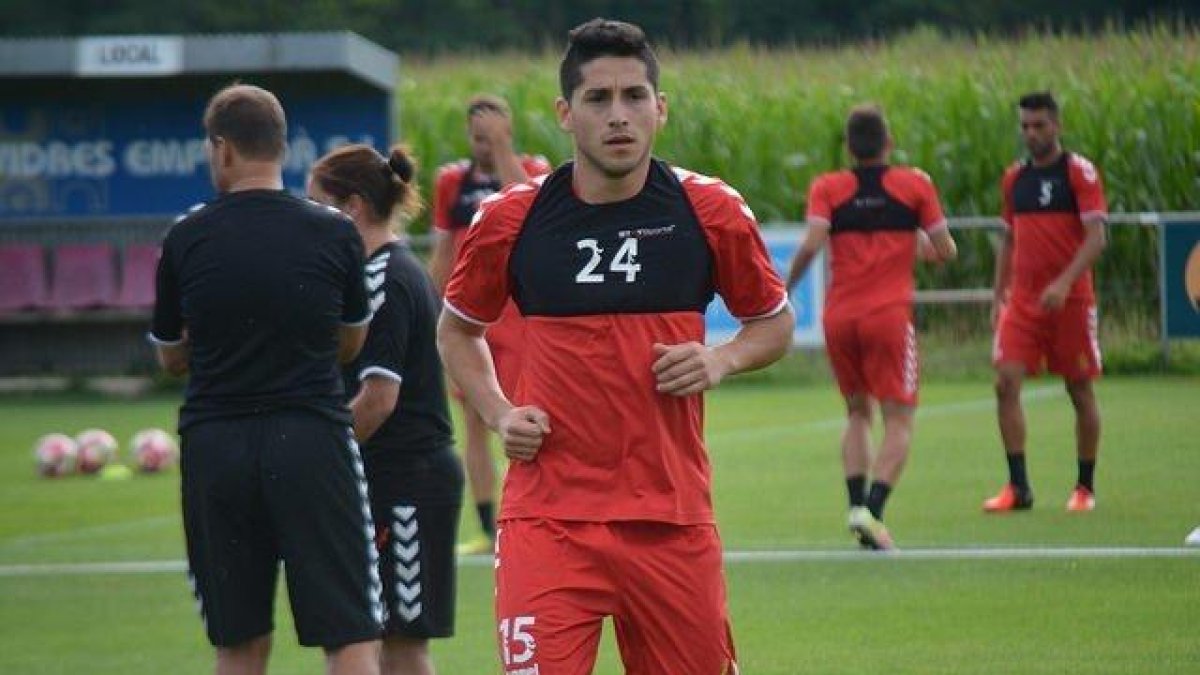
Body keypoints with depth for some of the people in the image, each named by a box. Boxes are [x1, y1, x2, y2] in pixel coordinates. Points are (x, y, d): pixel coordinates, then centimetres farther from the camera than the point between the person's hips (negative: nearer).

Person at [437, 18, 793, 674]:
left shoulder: (710, 211, 1)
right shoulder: (510, 219, 0)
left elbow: (774, 321, 15)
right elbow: (457, 330, 17)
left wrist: (721, 360, -6)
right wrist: (499, 414, 0)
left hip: (672, 516, 2)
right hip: (546, 515, -1)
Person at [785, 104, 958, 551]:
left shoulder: (827, 188, 5)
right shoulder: (915, 184, 4)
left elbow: (812, 243, -10)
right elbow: (946, 251, 5)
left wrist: (786, 288, 3)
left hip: (838, 316, 3)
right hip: (890, 314, -3)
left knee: (857, 413, 19)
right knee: (898, 421, -2)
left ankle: (856, 504, 4)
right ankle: (873, 510, -21)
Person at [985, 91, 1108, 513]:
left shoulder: (1079, 172, -5)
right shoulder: (1014, 178, 11)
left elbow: (1097, 237, -13)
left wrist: (1064, 282, -25)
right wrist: (998, 296, 12)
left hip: (1070, 299, -4)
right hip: (1022, 300, 4)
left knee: (1080, 391, 4)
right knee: (1006, 382, -10)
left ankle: (1085, 488, 16)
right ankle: (1018, 487, -8)